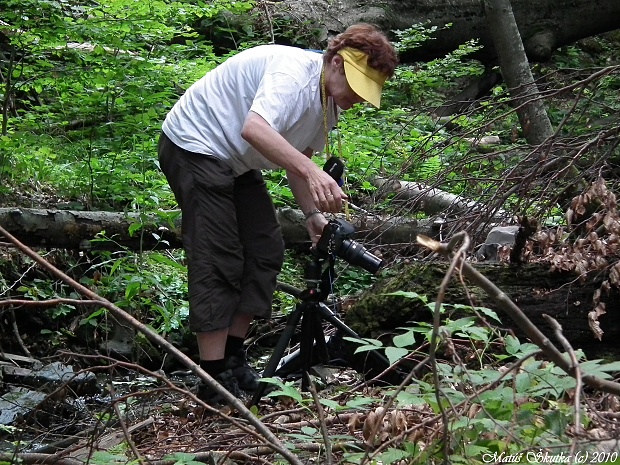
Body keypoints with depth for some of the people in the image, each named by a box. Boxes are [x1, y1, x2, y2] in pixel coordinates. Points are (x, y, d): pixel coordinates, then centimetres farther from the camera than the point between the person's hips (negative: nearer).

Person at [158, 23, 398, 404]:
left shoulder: (328, 102, 4)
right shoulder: (293, 71, -26)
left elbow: (297, 158, 13)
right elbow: (255, 129, -42)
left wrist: (313, 214, 1)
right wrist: (312, 172, -51)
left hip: (235, 163, 10)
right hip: (194, 147, -10)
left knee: (266, 251, 6)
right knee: (218, 262, -13)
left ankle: (233, 357, 14)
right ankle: (215, 379, -9)